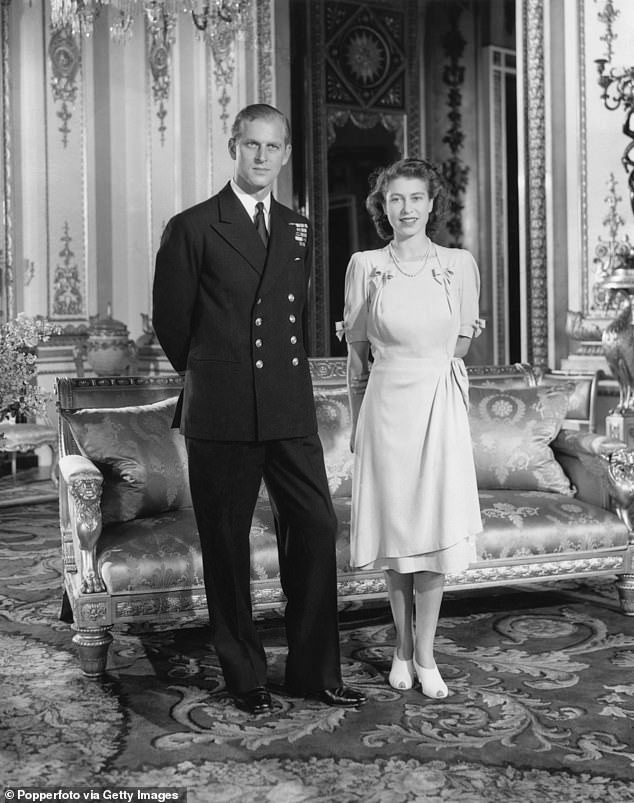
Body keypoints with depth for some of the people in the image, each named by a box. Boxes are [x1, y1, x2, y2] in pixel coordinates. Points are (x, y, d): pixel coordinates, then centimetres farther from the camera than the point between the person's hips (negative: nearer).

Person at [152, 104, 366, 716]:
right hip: (221, 414, -4)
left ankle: (314, 671, 16)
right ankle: (244, 677, 19)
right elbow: (171, 321, 4)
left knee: (315, 529, 2)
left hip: (290, 412, 4)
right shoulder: (193, 228, -1)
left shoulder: (297, 230, 15)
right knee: (226, 545, 4)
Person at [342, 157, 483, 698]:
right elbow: (358, 354, 6)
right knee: (393, 526, 7)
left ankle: (425, 655, 15)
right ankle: (404, 646, 24)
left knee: (435, 526, 2)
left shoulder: (460, 265, 1)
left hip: (440, 407, 0)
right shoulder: (364, 267, 1)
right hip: (385, 407, 0)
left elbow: (461, 343, 13)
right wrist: (357, 422, 8)